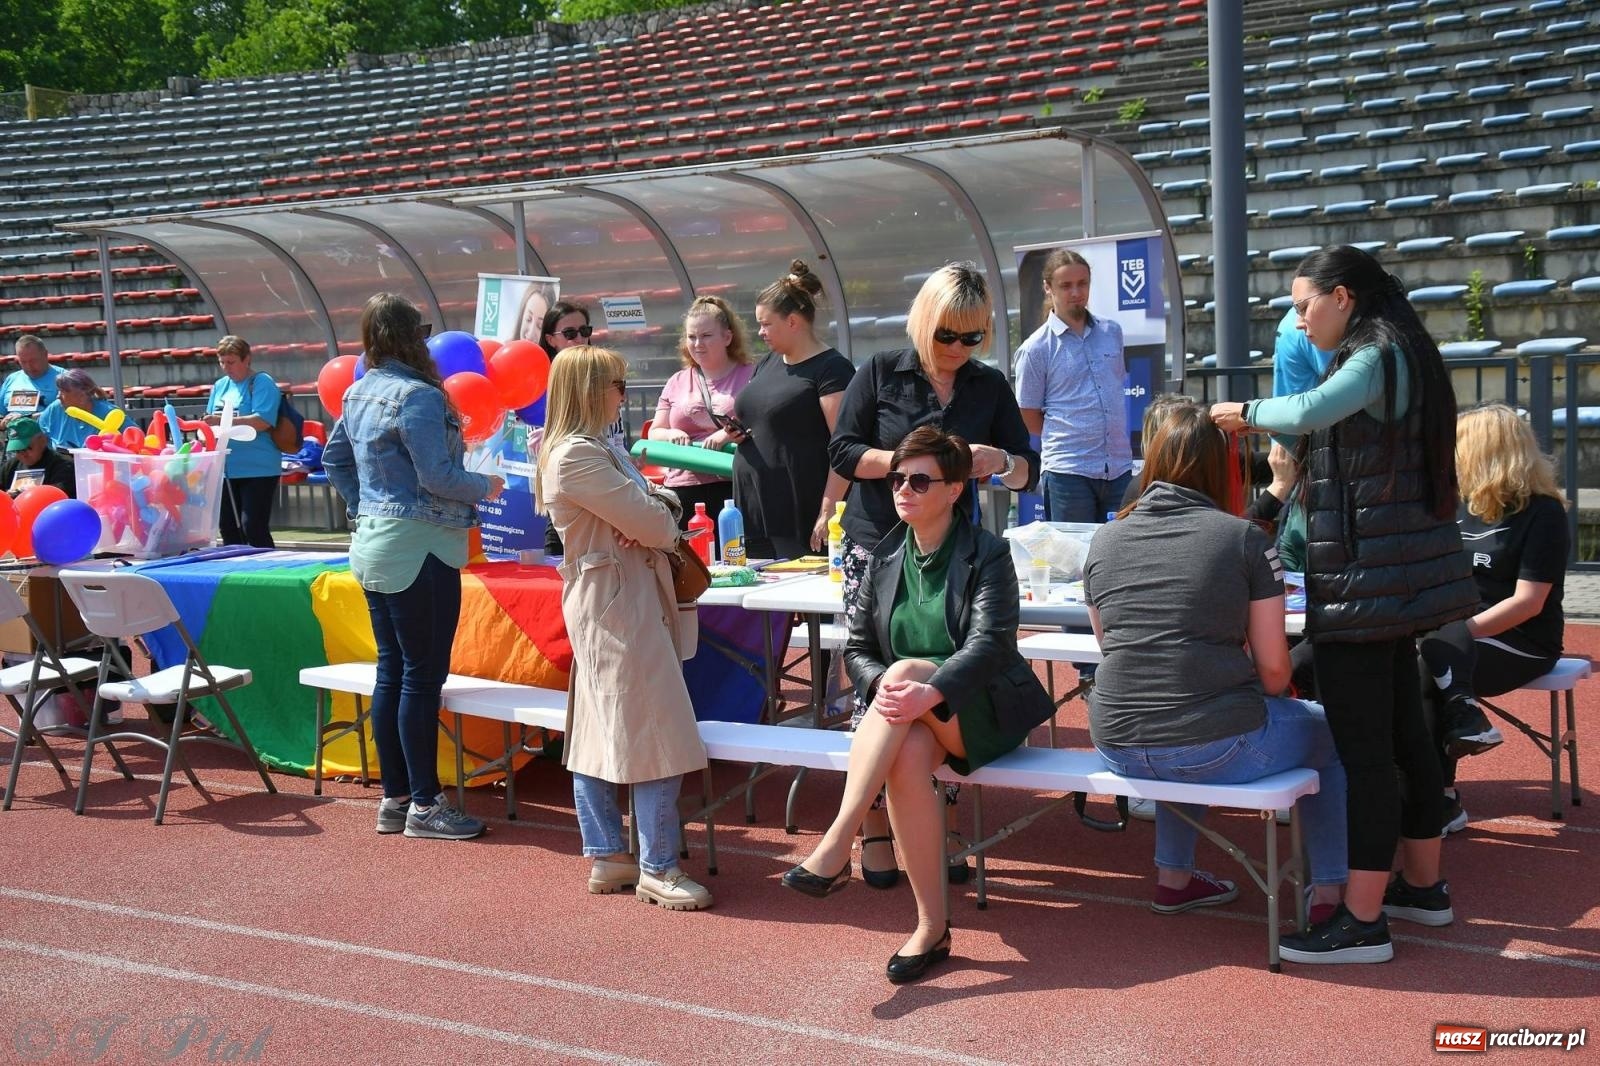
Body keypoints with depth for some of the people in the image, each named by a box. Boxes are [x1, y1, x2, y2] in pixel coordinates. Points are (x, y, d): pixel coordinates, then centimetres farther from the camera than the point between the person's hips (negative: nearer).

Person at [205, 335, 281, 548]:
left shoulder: (262, 383, -6)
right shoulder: (220, 385, 15)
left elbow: (263, 421, -19)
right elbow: (211, 420, 19)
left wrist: (225, 420, -25)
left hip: (257, 469, -7)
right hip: (227, 469, 7)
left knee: (254, 528, -8)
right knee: (228, 528, 12)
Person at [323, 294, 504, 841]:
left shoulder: (359, 392, 11)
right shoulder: (418, 395, -16)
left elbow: (334, 458, 21)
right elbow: (438, 478, -20)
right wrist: (487, 486, -4)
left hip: (373, 544, 9)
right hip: (417, 549, -9)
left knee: (392, 670, 13)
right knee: (423, 676, -3)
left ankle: (394, 797, 19)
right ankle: (424, 806, 3)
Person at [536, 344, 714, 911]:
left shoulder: (599, 449, 15)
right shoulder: (578, 455, -18)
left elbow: (661, 503, 12)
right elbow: (651, 524, -20)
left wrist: (658, 506, -10)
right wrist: (662, 522, 2)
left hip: (603, 602, 11)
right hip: (618, 602, -11)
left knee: (596, 732, 12)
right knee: (658, 737, -7)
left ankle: (606, 857, 20)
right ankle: (657, 869, 0)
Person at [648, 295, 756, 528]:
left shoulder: (751, 376, 4)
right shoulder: (676, 383, 17)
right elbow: (654, 433, 20)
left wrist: (730, 433, -19)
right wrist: (671, 434, -3)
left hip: (735, 490, -4)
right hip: (683, 491, 4)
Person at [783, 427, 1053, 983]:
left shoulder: (986, 554, -6)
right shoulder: (886, 557, 9)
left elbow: (990, 644, -20)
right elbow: (856, 648, 10)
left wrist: (928, 690, -38)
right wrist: (883, 687, -15)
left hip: (984, 713, -3)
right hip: (912, 717, 4)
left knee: (906, 668, -35)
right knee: (907, 757, -34)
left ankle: (834, 848, -42)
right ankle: (932, 926, -24)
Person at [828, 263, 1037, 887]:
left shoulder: (989, 387, 9)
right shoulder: (881, 373, 1)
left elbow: (1027, 471, 11)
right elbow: (842, 452, -4)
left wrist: (999, 462, -12)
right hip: (877, 550, -2)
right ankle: (875, 832, 4)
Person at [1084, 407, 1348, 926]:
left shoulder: (1104, 541, 7)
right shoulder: (1246, 538, -5)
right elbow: (1273, 668, -4)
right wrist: (1264, 703, 18)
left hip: (1117, 747, 5)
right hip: (1218, 746, -5)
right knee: (1331, 732, 24)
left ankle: (1173, 877, 40)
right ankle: (1328, 893, 22)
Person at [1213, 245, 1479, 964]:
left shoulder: (1377, 356, -14)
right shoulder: (1398, 356, 16)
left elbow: (1312, 411, -32)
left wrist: (1247, 412, -16)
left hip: (1363, 578, -10)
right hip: (1397, 575, 10)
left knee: (1362, 747, -8)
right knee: (1402, 731, 17)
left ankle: (1363, 921, -4)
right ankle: (1422, 885, 28)